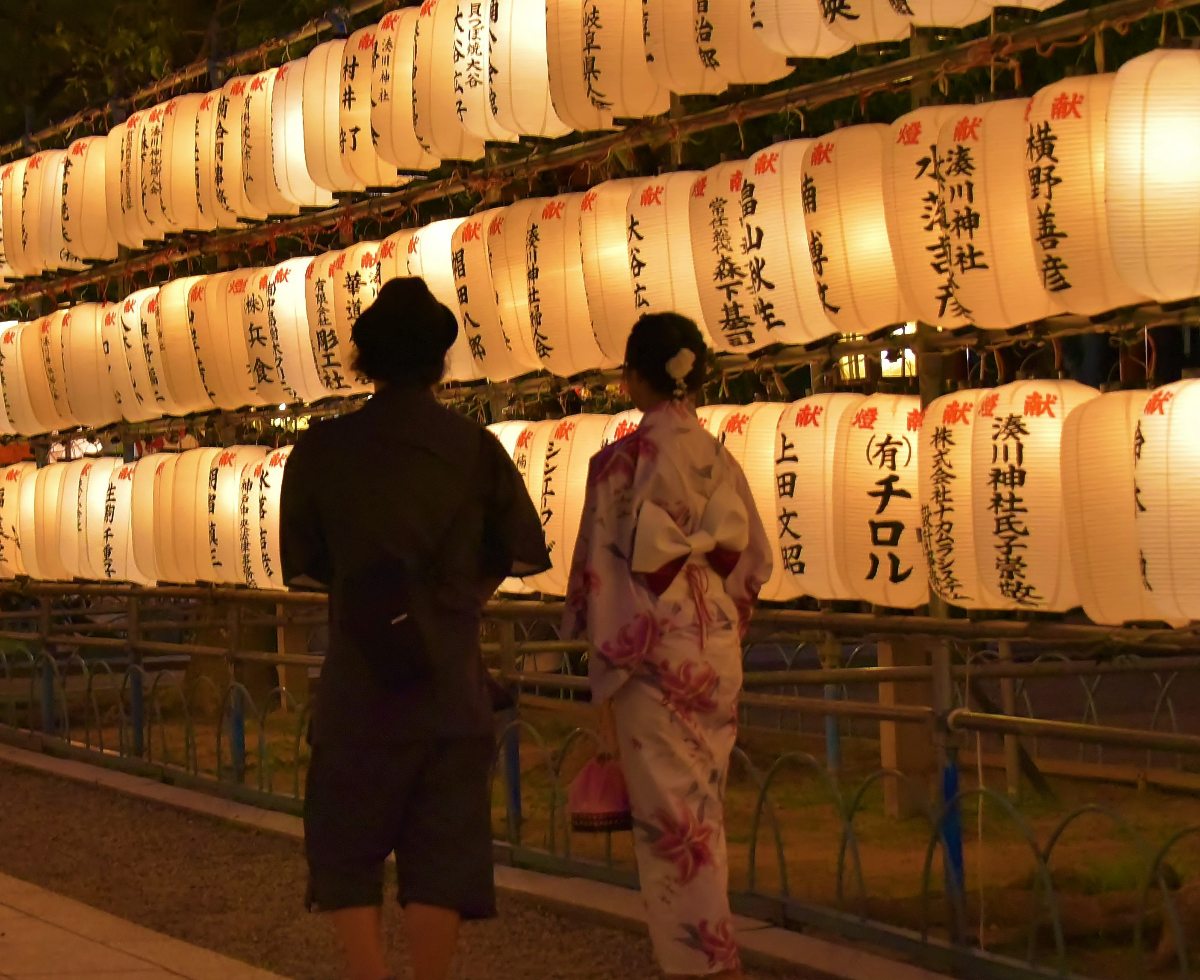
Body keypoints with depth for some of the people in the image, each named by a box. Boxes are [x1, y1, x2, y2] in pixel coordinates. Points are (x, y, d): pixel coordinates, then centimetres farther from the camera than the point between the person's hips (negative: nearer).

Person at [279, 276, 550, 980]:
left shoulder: (321, 450, -3)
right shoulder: (477, 449, -2)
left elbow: (304, 567, 3)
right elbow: (523, 553, 5)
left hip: (359, 683, -1)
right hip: (452, 684, 1)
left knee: (348, 851, 9)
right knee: (441, 858, 8)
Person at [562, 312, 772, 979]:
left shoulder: (623, 460, -11)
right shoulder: (721, 460, 5)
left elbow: (604, 568, -10)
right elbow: (752, 560, 10)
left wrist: (606, 669, -3)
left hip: (652, 649, -6)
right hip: (717, 647, 6)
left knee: (669, 813, 0)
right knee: (705, 807, 14)